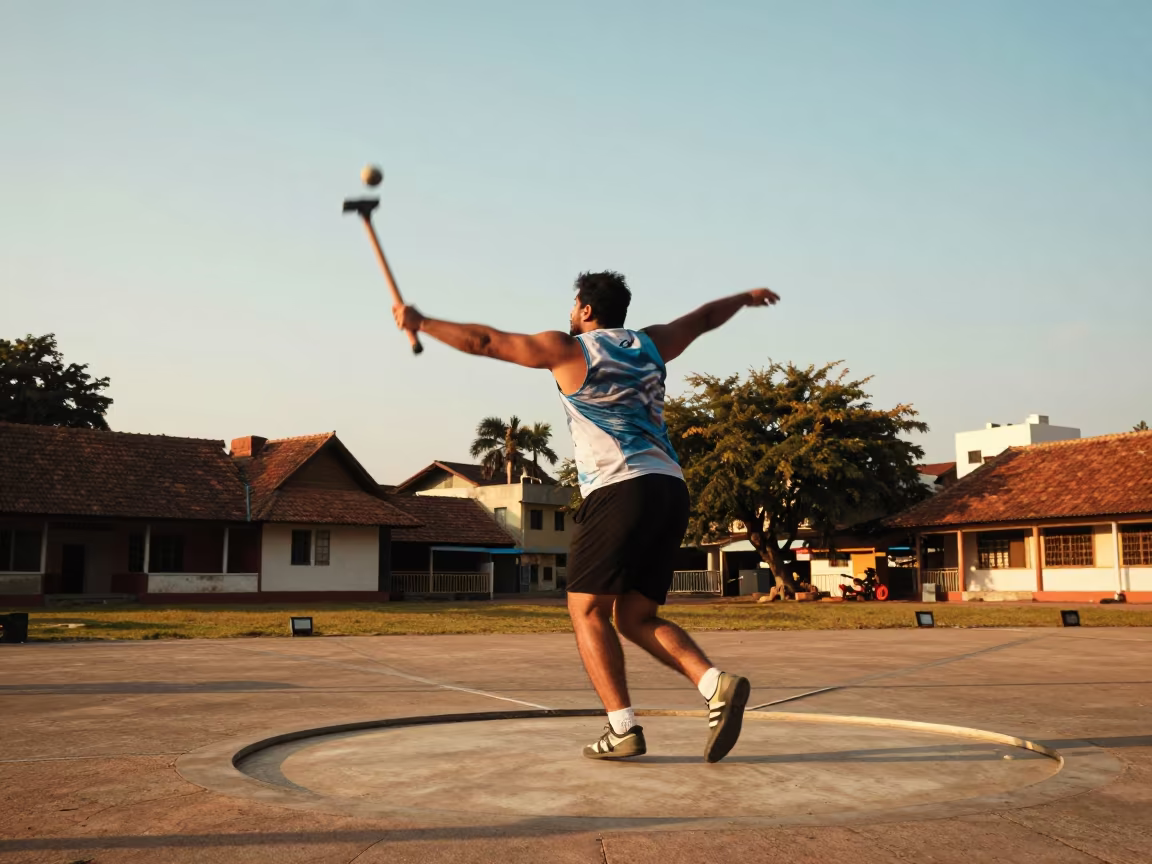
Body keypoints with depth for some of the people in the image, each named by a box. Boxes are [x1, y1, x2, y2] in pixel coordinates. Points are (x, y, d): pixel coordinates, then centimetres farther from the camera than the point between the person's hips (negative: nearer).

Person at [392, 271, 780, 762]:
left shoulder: (568, 349, 5)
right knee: (635, 617, 10)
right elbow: (703, 317, 38)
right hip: (671, 489, 7)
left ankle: (622, 729, -10)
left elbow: (483, 342, 7)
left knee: (587, 609, 1)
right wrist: (745, 298, 57)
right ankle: (715, 684, -10)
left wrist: (421, 323, 19)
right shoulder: (651, 345, 20)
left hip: (620, 491, -7)